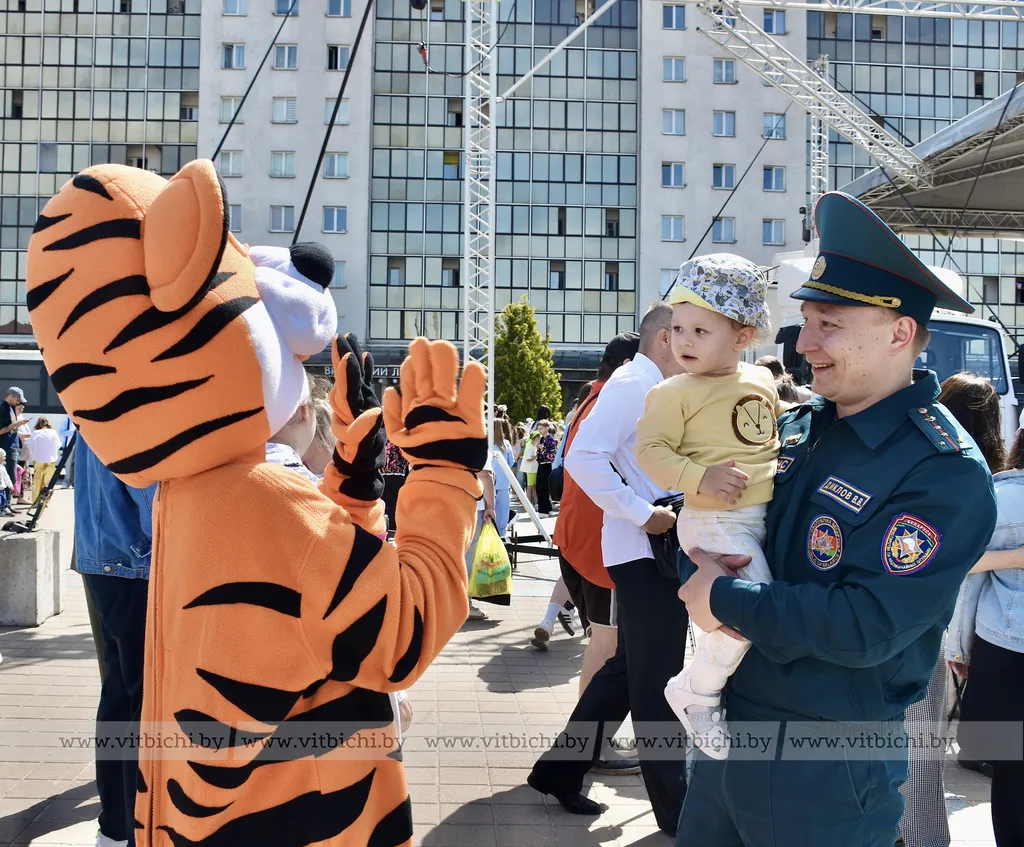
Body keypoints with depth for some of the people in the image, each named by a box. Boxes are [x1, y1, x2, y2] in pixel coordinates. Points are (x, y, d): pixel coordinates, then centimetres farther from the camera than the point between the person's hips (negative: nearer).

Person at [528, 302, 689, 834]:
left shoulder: (656, 389, 17)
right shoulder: (633, 382, -13)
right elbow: (583, 457, -25)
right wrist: (642, 514, -22)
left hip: (660, 549, 10)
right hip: (645, 551, -10)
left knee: (628, 670, 16)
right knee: (656, 682, 1)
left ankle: (560, 770, 26)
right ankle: (675, 805, 13)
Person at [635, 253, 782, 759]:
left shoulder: (763, 382, 11)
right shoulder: (674, 393, -7)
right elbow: (650, 450, -14)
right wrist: (699, 479, -25)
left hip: (768, 513, 8)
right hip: (716, 521, -7)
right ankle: (696, 693, 1)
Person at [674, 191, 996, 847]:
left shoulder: (946, 473, -20)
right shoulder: (799, 428, 3)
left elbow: (866, 626, -27)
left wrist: (726, 599, -19)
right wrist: (698, 554, -10)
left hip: (828, 770, -6)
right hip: (730, 725, 7)